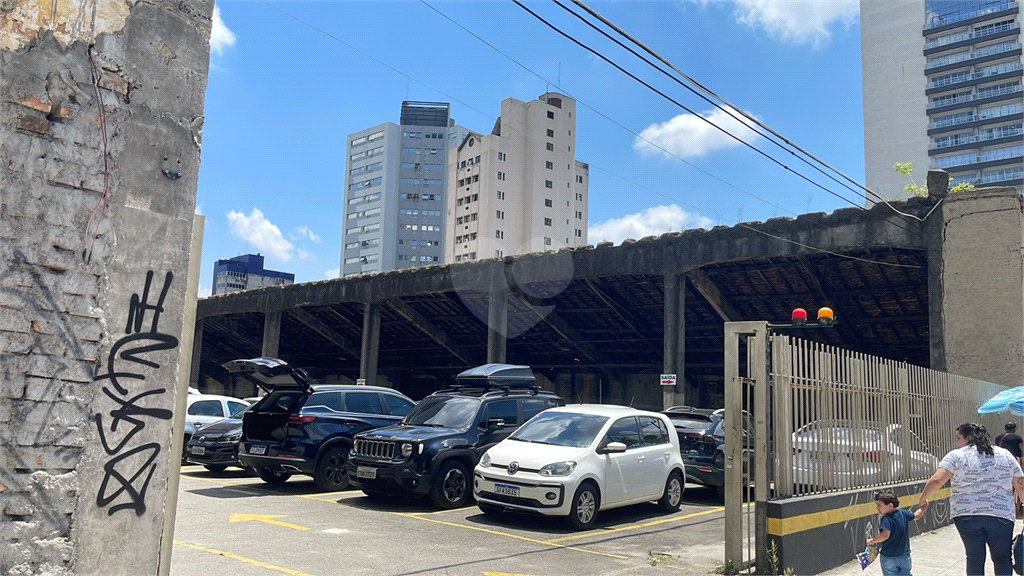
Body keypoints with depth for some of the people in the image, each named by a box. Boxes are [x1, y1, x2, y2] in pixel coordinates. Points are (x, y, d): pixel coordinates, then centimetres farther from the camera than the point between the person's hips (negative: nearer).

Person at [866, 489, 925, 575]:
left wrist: (871, 541, -26)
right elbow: (916, 516, 17)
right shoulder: (903, 513, -1)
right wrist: (923, 508, 33)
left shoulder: (886, 519, -23)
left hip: (889, 558, -7)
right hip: (905, 556, 7)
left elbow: (885, 535, -37)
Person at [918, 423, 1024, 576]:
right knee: (1002, 558, 13)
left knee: (975, 558, 10)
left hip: (967, 515, -2)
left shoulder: (956, 456, -1)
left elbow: (936, 480, -11)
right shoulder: (1005, 455, 11)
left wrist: (923, 499, 2)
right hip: (1001, 514, 2)